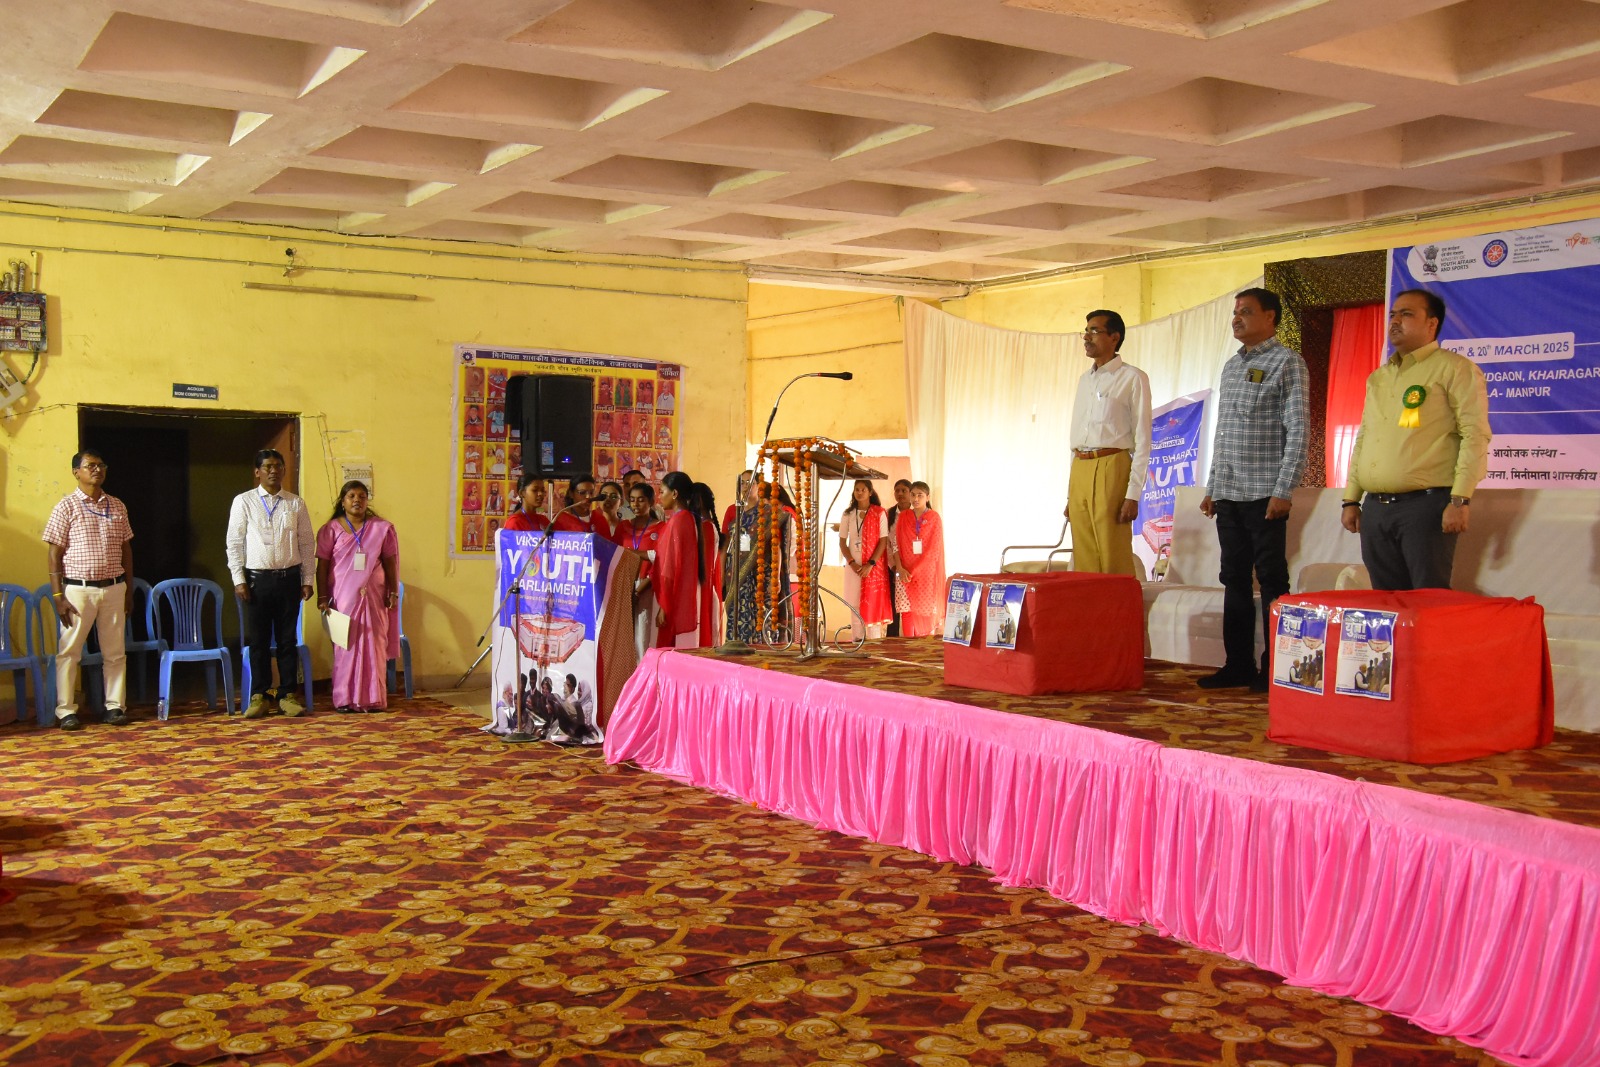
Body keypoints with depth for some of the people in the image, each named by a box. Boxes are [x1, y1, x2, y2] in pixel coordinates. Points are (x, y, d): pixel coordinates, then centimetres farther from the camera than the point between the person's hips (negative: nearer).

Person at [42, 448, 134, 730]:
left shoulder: (117, 506, 9)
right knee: (69, 651, 1)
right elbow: (54, 553, -4)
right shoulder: (66, 507, -3)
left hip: (113, 588, 4)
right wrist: (58, 596, -9)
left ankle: (115, 706, 14)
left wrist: (129, 590, 11)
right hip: (79, 588, -3)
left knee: (115, 651, 6)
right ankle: (66, 710, 7)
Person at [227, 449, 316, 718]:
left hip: (289, 577, 1)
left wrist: (307, 580, 3)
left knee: (288, 640, 6)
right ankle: (261, 696, 14)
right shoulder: (243, 502, 1)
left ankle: (287, 695, 15)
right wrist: (239, 580, -5)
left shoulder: (296, 504, 5)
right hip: (257, 578, -1)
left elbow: (307, 544, 7)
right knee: (259, 640, 5)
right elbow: (234, 543, 1)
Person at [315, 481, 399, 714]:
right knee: (345, 646, 1)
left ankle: (373, 698, 6)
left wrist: (394, 592, 4)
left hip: (373, 596, 1)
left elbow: (390, 563, 8)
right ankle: (345, 699, 7)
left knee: (373, 645, 0)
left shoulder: (382, 528, 6)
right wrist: (322, 596, -4)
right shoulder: (331, 529, 3)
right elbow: (322, 565, 2)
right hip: (342, 597, -1)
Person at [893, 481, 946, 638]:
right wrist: (901, 569, -10)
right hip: (907, 573, 2)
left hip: (927, 572, -2)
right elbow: (897, 545, 4)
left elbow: (934, 549, -8)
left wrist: (914, 570, -13)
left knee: (927, 609, 0)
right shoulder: (904, 517, 7)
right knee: (908, 610, -3)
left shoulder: (934, 518, -2)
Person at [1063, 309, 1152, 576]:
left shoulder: (1133, 378, -1)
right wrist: (1071, 493, 16)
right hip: (1079, 471, 6)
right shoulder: (1085, 380, 20)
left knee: (1114, 563, -8)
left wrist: (1133, 494, -13)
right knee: (1084, 563, 5)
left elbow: (1142, 441, -6)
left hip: (1111, 469, -6)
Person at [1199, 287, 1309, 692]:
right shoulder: (1231, 365, 17)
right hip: (1228, 493, 7)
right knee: (1234, 580, 9)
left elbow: (1298, 431, -10)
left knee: (1271, 582, -2)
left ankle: (1273, 669, 4)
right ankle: (1238, 665, 16)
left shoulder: (1287, 362, -4)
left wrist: (1283, 491, -16)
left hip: (1264, 493, -7)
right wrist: (1212, 488, 16)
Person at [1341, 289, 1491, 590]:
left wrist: (1459, 500, -17)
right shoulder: (1378, 378, 21)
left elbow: (1474, 435, -9)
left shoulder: (1454, 369, -1)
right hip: (1375, 509, 7)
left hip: (1426, 505, -7)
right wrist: (1351, 499, 16)